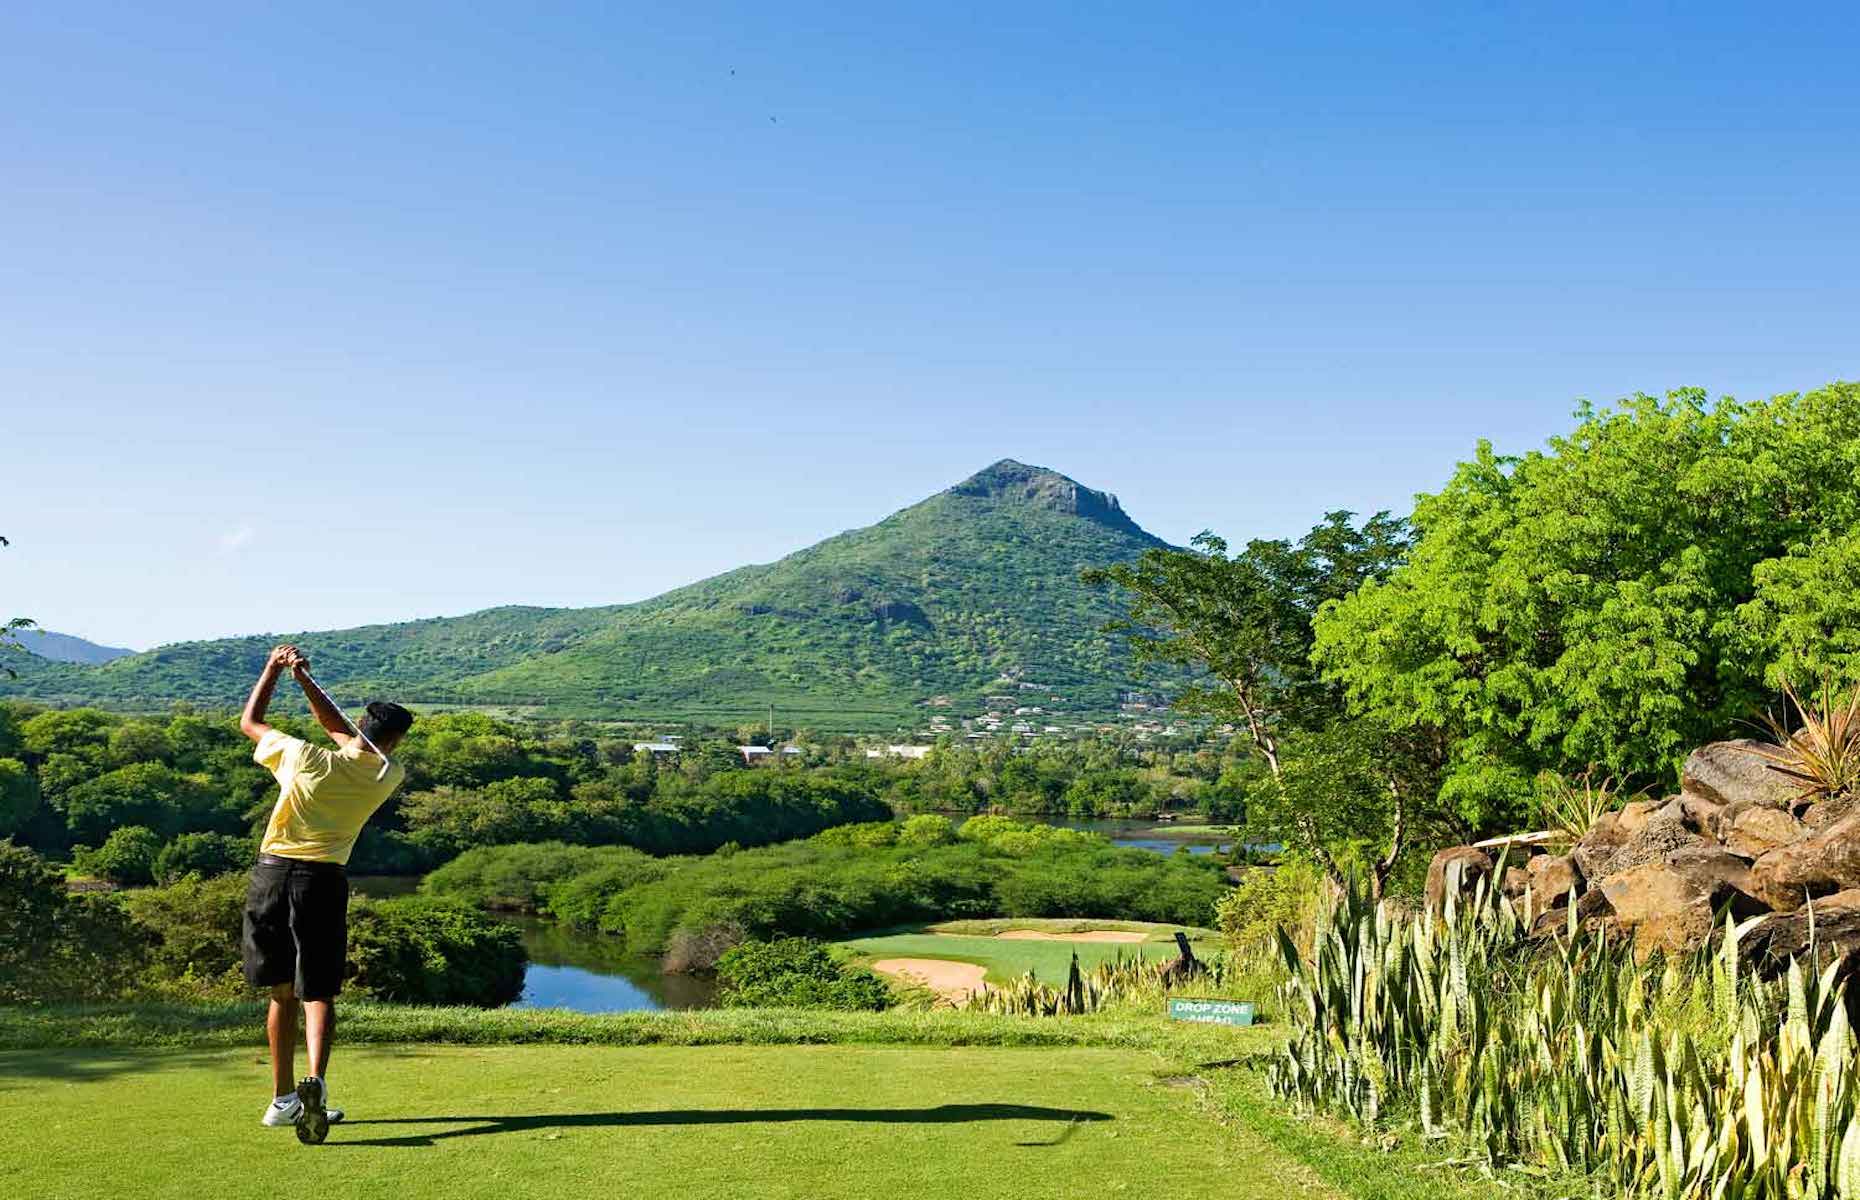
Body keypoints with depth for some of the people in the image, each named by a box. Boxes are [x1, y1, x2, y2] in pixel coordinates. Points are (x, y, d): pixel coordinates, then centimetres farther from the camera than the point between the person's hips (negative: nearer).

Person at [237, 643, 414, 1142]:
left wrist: (274, 669, 19)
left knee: (282, 991, 13)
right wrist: (304, 679, 13)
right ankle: (315, 1082, -24)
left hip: (272, 872, 2)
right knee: (318, 992, 1)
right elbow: (342, 733, 16)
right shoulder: (387, 777, 1)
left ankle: (283, 1099, 20)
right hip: (323, 880, -1)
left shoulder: (306, 758, -4)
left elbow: (248, 722, 11)